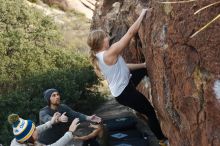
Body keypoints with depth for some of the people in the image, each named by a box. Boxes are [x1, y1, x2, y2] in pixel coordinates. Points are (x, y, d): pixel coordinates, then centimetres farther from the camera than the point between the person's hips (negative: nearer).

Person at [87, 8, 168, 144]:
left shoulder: (99, 56, 1)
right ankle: (161, 138, 24)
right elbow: (131, 33, -26)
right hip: (125, 92, -9)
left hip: (121, 88, 9)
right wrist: (143, 13, -16)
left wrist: (143, 65, 11)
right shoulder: (110, 53, -27)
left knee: (145, 69, 17)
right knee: (150, 112, 8)